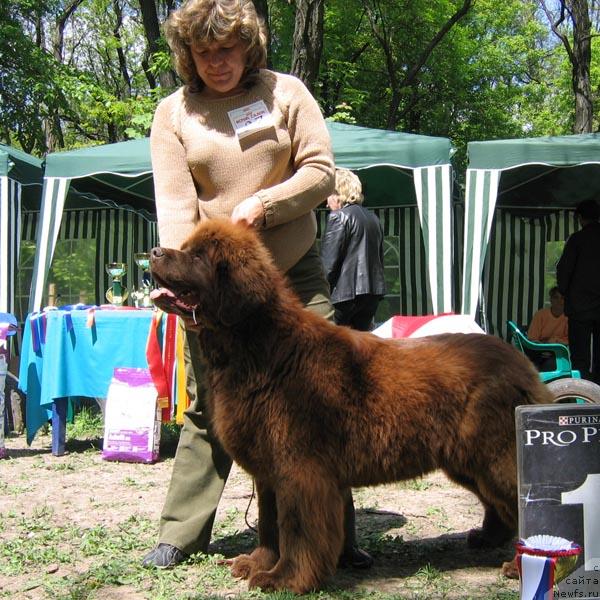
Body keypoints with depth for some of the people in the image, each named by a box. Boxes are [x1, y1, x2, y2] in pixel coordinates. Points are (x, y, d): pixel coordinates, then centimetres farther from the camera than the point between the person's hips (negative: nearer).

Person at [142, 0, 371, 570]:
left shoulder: (285, 91, 3)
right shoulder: (173, 113, 3)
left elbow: (321, 170, -1)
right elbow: (174, 202, -8)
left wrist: (265, 204, -16)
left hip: (295, 270, 0)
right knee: (207, 406, 3)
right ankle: (179, 534, 14)